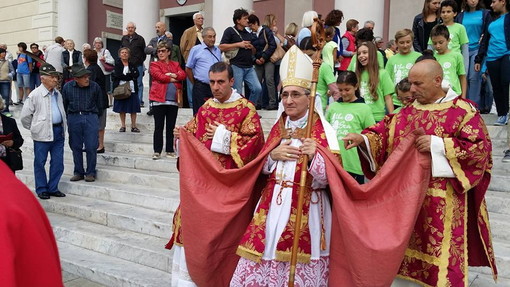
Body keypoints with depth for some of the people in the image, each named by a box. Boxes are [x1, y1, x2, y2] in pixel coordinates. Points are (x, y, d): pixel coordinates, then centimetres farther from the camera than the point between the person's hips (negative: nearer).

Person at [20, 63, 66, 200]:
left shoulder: (58, 94, 9)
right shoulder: (35, 95, -9)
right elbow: (25, 116, -4)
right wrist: (35, 128, 3)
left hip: (58, 131, 5)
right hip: (43, 134, -5)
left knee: (58, 163, 8)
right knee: (40, 163, 6)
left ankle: (53, 188, 21)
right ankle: (41, 189, 19)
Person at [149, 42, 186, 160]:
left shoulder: (176, 64, 17)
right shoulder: (155, 64, 6)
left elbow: (183, 75, 1)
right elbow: (159, 76, -10)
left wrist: (172, 75, -13)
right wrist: (174, 79, -2)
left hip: (174, 100, 3)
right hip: (159, 100, -3)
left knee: (171, 127, 7)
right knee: (158, 127, 0)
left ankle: (170, 150, 14)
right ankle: (157, 151, 5)